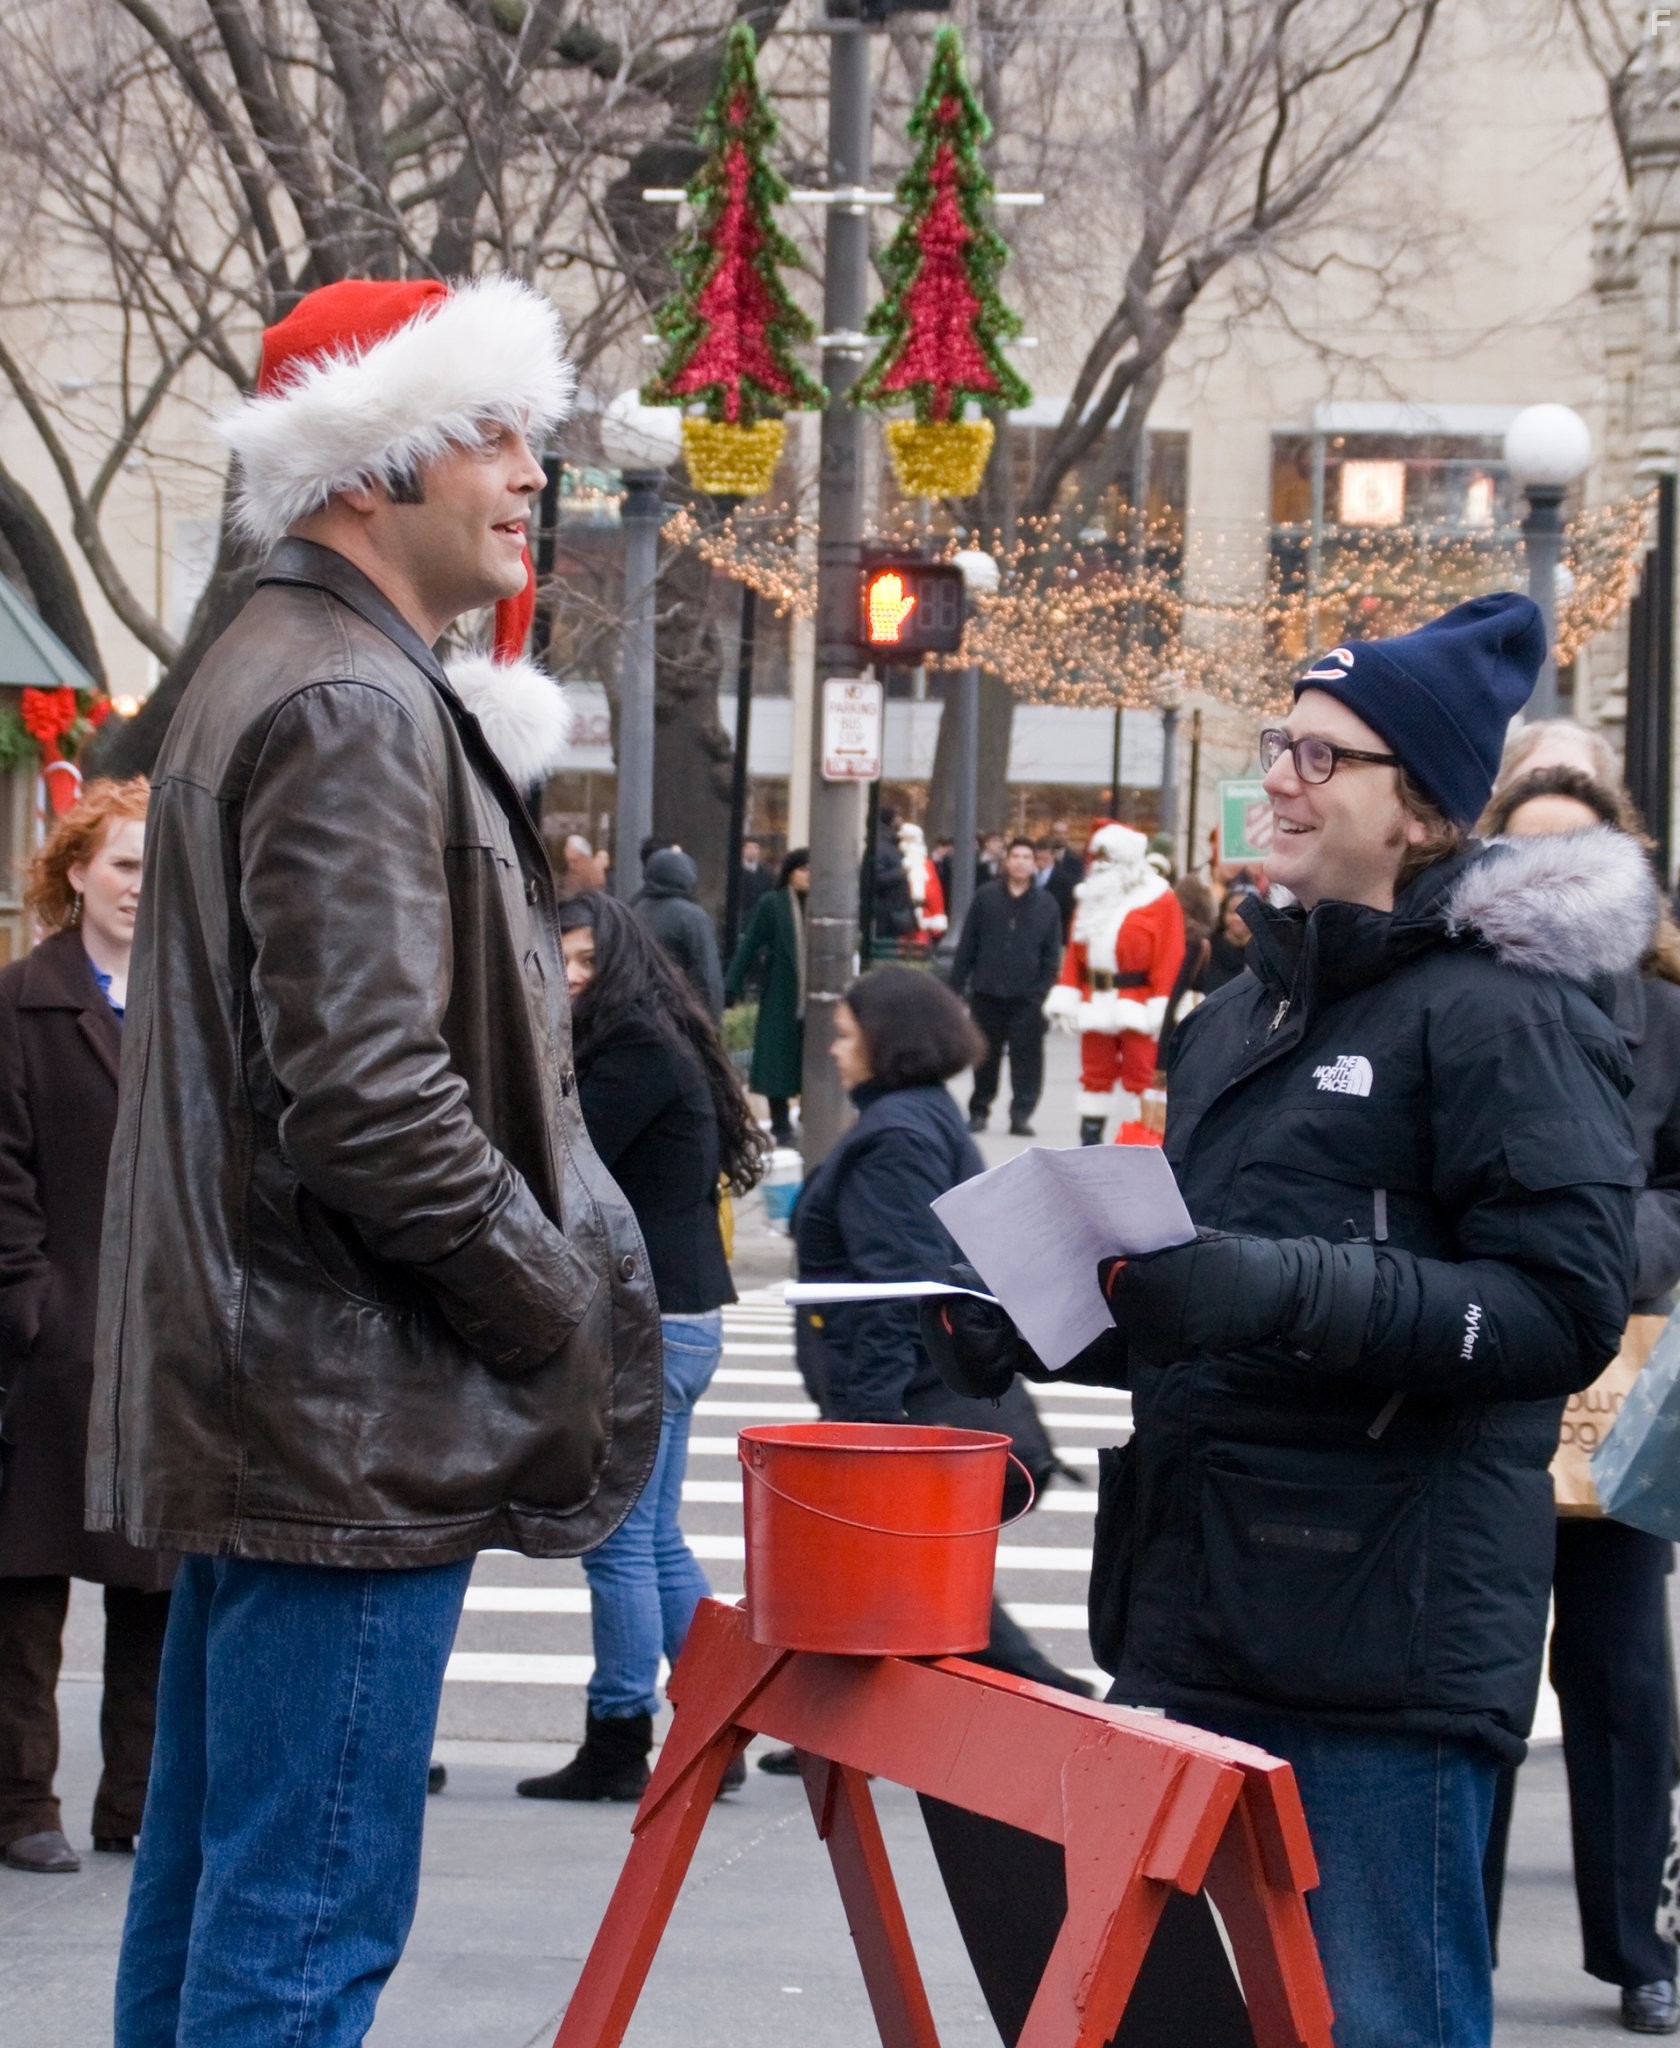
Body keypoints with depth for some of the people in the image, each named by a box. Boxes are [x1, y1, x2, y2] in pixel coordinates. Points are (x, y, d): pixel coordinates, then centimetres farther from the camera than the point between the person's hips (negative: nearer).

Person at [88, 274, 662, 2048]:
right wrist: (567, 1320, -12)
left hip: (259, 1412, 11)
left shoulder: (271, 678, 18)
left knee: (209, 1902, 15)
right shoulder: (352, 710, -15)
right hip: (350, 1427, -11)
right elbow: (371, 1101, -22)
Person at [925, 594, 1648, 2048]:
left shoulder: (1502, 1012, -7)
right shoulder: (1240, 1019, 18)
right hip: (1197, 1621, 8)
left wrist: (1291, 1289, -26)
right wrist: (1035, 1326, 10)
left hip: (1390, 1641, -8)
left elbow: (1567, 1303, -17)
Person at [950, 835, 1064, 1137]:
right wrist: (957, 985, 1)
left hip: (1026, 998, -1)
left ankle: (1021, 1114, -1)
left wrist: (1041, 991, -5)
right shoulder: (985, 897, 3)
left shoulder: (1046, 905, 3)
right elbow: (967, 945, 4)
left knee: (1026, 1056, -4)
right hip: (987, 994, 1)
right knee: (985, 1056, 10)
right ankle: (979, 1110, 22)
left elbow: (1052, 956, 4)